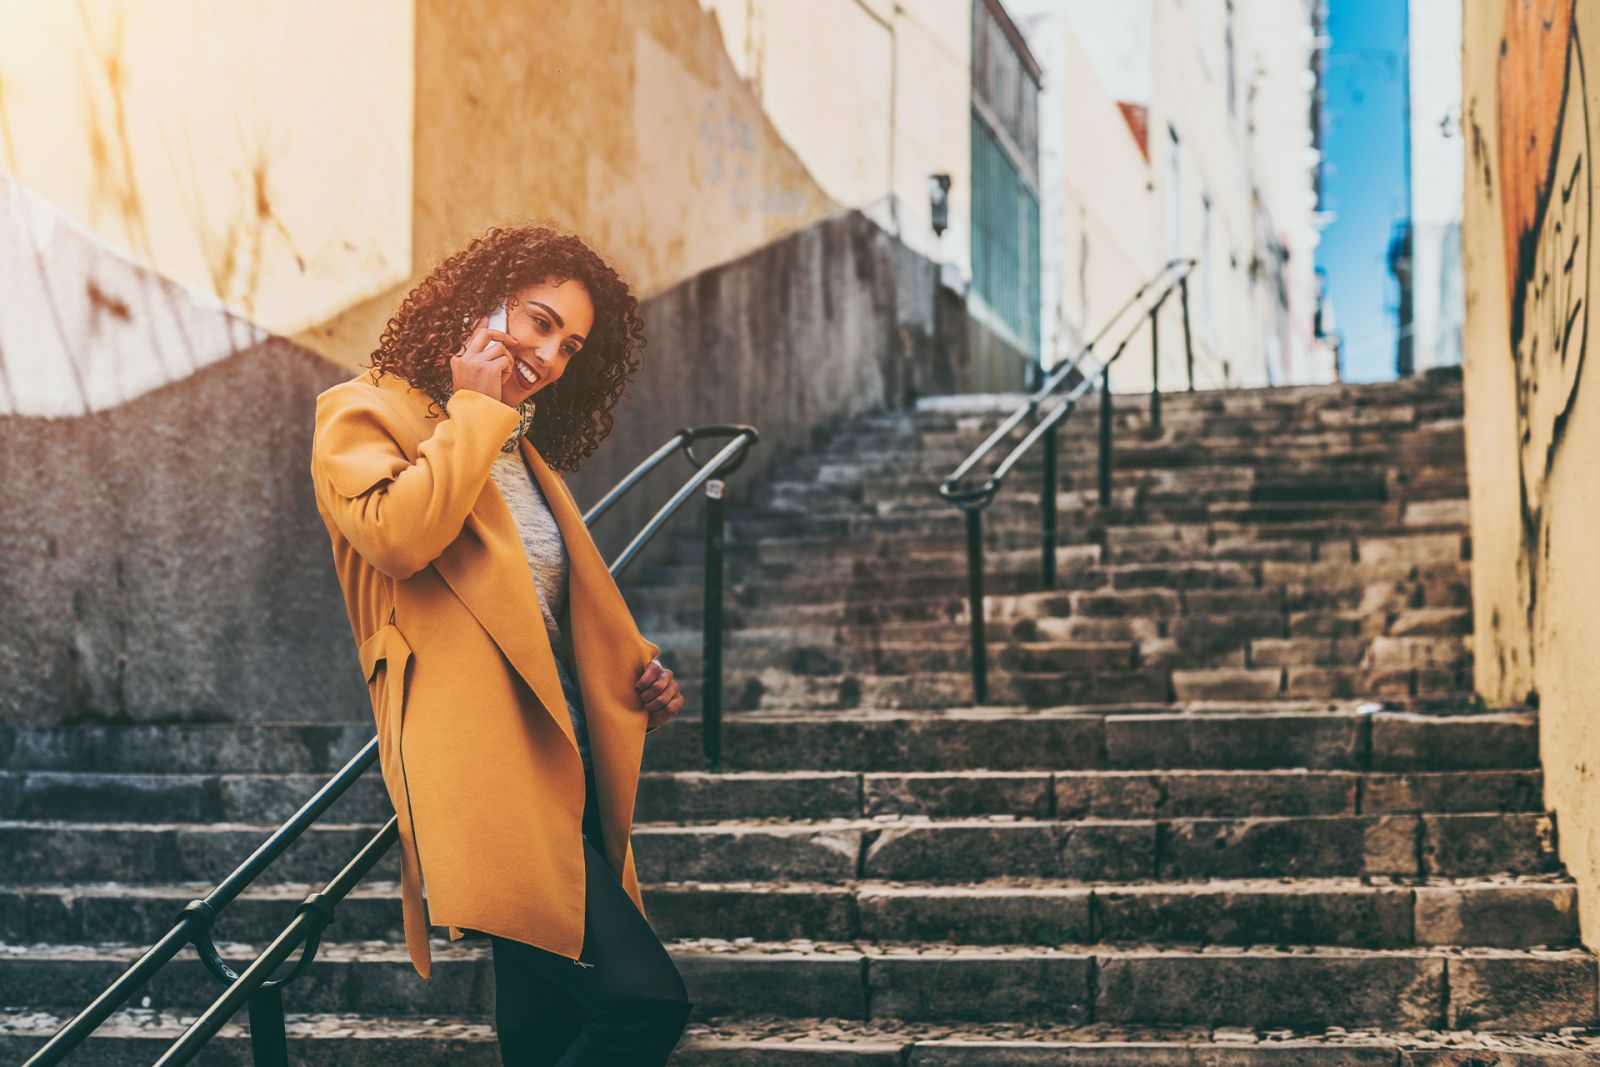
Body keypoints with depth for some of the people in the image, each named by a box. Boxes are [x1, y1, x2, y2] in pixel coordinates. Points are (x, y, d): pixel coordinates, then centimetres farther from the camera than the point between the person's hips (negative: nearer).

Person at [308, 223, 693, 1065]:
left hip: (561, 773, 9)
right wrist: (474, 409, -7)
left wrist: (635, 673, 15)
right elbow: (397, 535, -21)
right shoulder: (364, 413, 1)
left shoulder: (520, 448, 25)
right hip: (482, 776, -9)